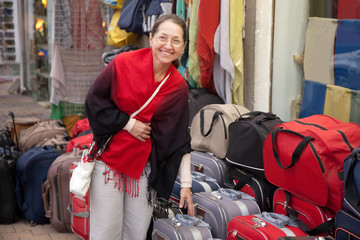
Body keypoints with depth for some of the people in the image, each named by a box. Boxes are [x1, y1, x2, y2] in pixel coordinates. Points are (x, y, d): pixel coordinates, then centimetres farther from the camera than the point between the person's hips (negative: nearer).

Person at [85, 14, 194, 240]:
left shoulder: (179, 87, 0)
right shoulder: (123, 63, -8)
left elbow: (180, 140, 3)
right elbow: (94, 100, -3)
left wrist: (186, 183, 2)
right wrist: (128, 123, -10)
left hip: (145, 166, 2)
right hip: (109, 158, -2)